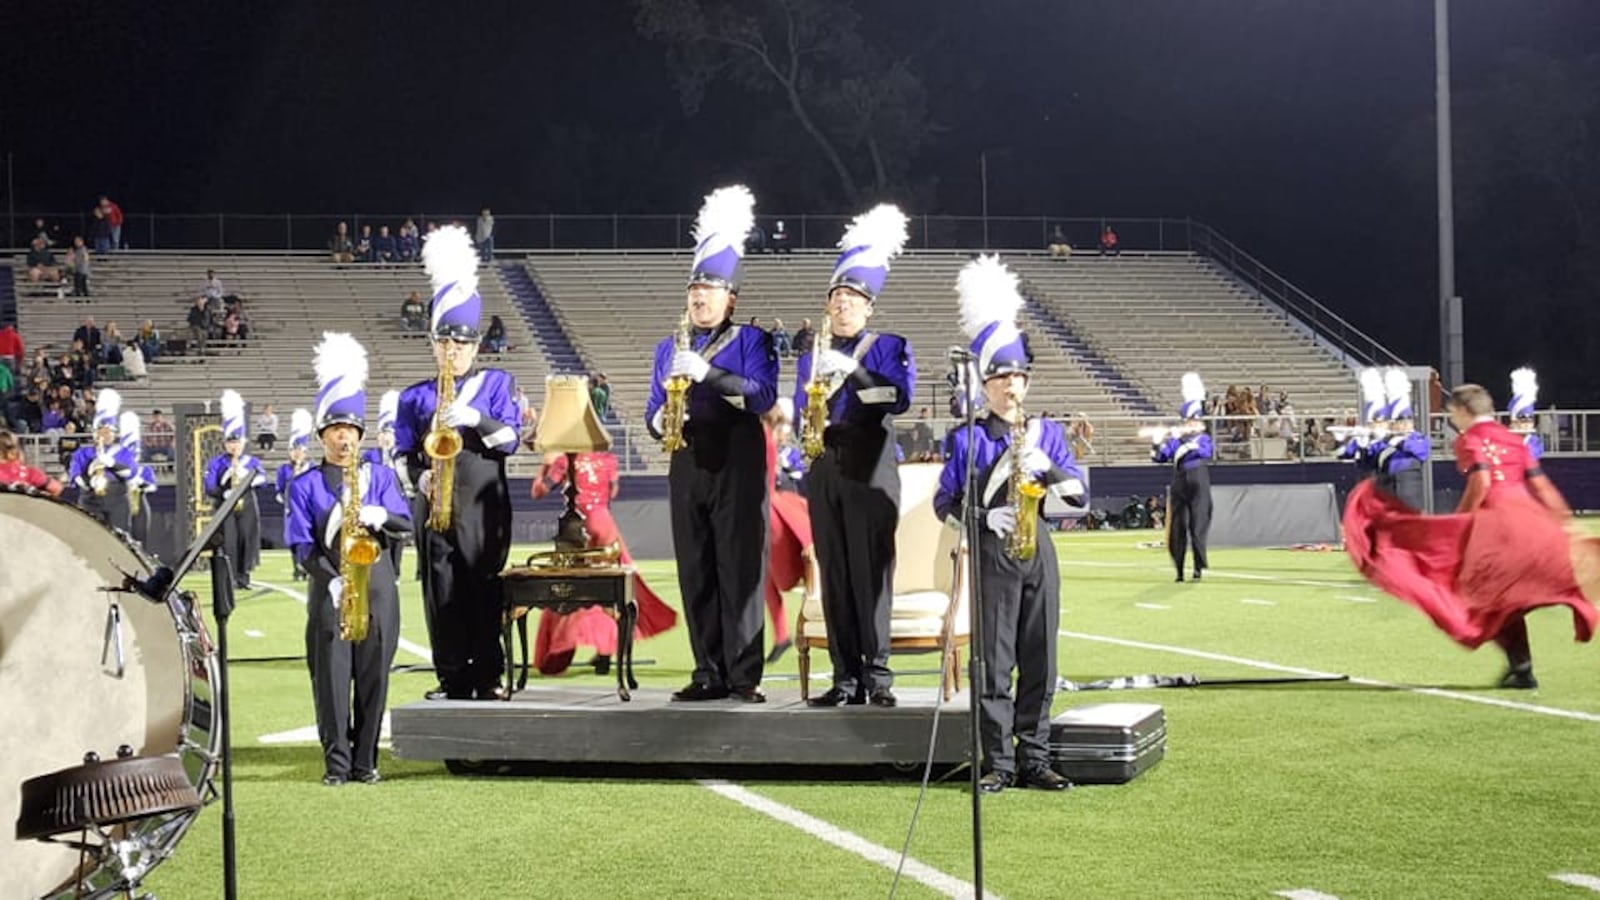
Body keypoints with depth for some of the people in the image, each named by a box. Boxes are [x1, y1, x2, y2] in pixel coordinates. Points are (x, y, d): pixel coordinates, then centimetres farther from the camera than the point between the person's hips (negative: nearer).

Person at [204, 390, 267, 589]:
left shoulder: (251, 461, 12)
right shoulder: (216, 463, 4)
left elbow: (262, 478, -5)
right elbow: (210, 488, -5)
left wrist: (248, 476, -23)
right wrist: (225, 493, -21)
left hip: (247, 507, 3)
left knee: (247, 540, 0)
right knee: (228, 541, -9)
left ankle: (243, 576, 9)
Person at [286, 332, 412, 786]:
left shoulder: (381, 477, 12)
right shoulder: (305, 485, 7)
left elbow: (404, 523, 2)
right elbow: (302, 545, -1)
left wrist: (379, 517, -20)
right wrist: (331, 579, -16)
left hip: (377, 587, 1)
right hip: (329, 591, -1)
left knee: (373, 676, 2)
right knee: (331, 675, -3)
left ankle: (365, 760, 8)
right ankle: (337, 761, 3)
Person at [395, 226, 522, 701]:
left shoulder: (496, 383, 8)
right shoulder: (415, 397, 13)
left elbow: (510, 439, -2)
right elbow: (405, 452, 10)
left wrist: (475, 418, -18)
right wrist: (419, 477, -10)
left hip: (483, 504, -2)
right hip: (434, 506, 2)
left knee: (484, 587, -3)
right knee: (441, 591, -1)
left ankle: (488, 677, 2)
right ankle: (452, 678, 5)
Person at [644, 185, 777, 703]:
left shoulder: (751, 341, 3)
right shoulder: (668, 348, 18)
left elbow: (763, 396, -12)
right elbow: (653, 411, 15)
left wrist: (706, 373, -22)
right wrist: (661, 419, -9)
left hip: (737, 465, -5)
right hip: (687, 466, 5)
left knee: (740, 569, -6)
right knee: (695, 572, 4)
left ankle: (744, 676, -4)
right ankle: (708, 674, 9)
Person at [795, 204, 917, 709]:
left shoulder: (888, 348, 2)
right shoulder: (811, 354, 16)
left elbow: (900, 398, -15)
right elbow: (801, 411, 18)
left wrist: (854, 369, -23)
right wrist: (806, 425, -4)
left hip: (869, 469, -5)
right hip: (824, 469, 5)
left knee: (870, 570, -8)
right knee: (833, 573, 3)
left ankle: (878, 676, -5)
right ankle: (846, 677, 6)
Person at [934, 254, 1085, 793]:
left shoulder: (1047, 432, 9)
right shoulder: (967, 439, 1)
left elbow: (1078, 493, 4)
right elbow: (944, 503, 0)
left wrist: (1046, 467, -14)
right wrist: (986, 519, -16)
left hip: (1037, 551, 3)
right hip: (992, 556, -3)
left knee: (1039, 660, 4)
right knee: (994, 662, -2)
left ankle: (1034, 759, 11)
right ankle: (998, 764, 3)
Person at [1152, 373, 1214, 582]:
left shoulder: (1203, 439, 5)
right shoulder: (1175, 440, 10)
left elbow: (1208, 451, -17)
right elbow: (1159, 457, 0)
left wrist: (1190, 447, -32)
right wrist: (1158, 444, -21)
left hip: (1198, 486, -3)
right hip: (1179, 484, 3)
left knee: (1198, 526, -6)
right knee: (1177, 528, 3)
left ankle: (1198, 568, -1)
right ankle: (1179, 570, 13)